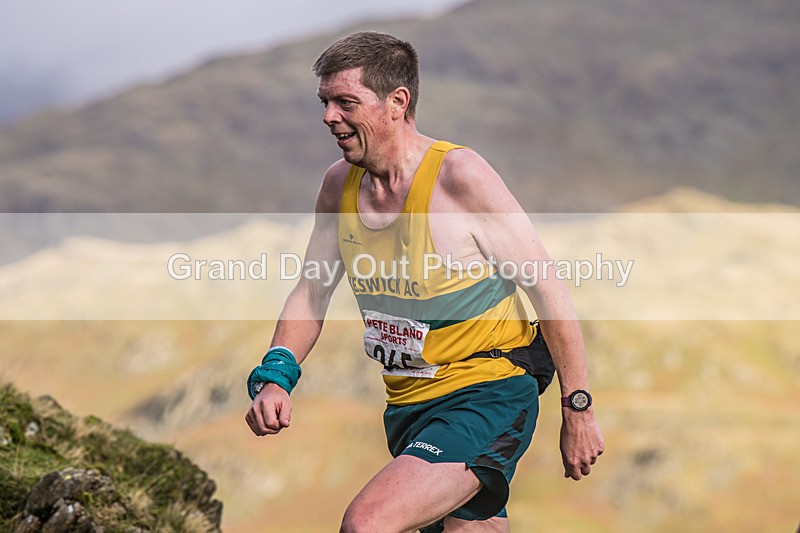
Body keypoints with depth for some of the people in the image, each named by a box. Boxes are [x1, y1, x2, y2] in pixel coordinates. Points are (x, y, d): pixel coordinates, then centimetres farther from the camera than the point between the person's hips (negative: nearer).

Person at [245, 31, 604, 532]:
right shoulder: (339, 184, 3)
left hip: (487, 398, -7)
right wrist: (274, 375, -6)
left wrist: (578, 414, -11)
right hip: (408, 408, 8)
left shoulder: (460, 175, -17)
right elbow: (310, 294, 12)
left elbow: (549, 292, -13)